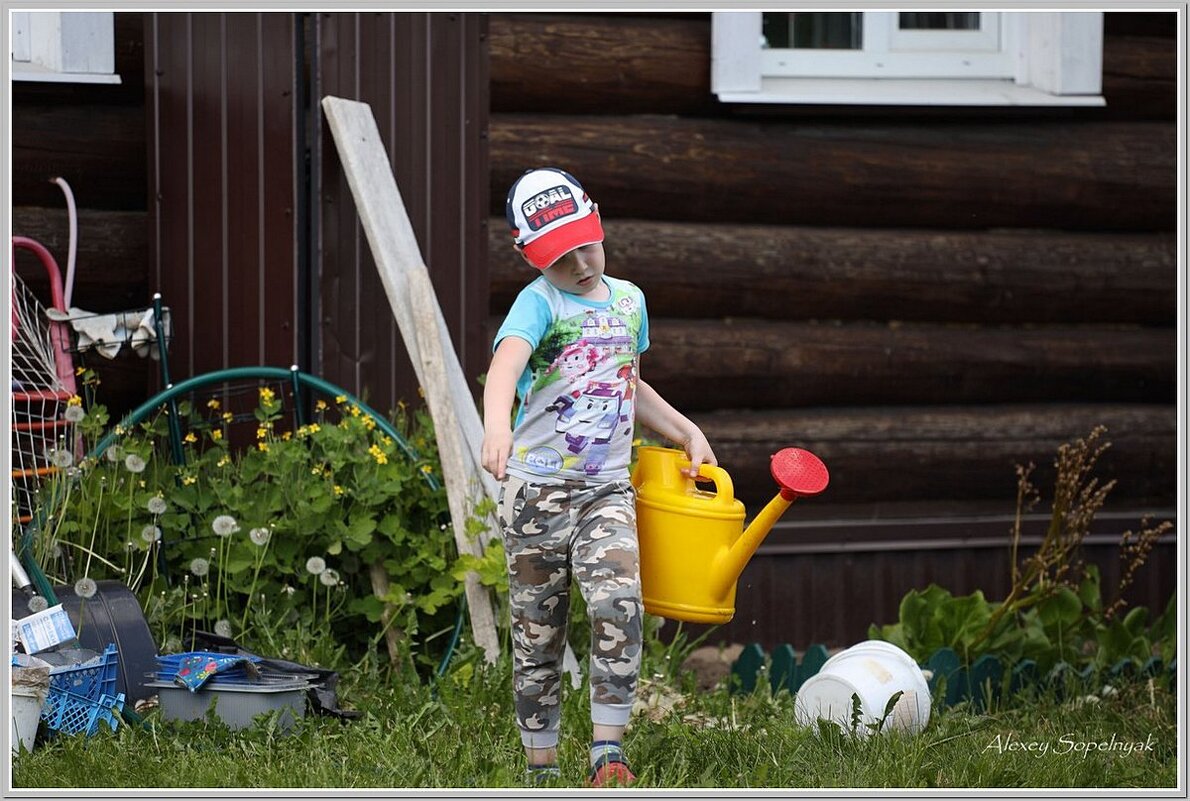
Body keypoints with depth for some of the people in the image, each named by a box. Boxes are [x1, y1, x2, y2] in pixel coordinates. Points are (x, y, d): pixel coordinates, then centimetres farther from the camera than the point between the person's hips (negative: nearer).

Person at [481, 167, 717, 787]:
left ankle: (607, 753, -17)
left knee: (619, 606, -20)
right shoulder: (539, 303, -8)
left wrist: (688, 433, 25)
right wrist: (496, 426, -49)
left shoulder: (629, 300, 11)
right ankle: (541, 768, 14)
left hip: (607, 489, 3)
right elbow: (506, 363, -30)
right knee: (538, 635, 3)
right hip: (536, 488, -3)